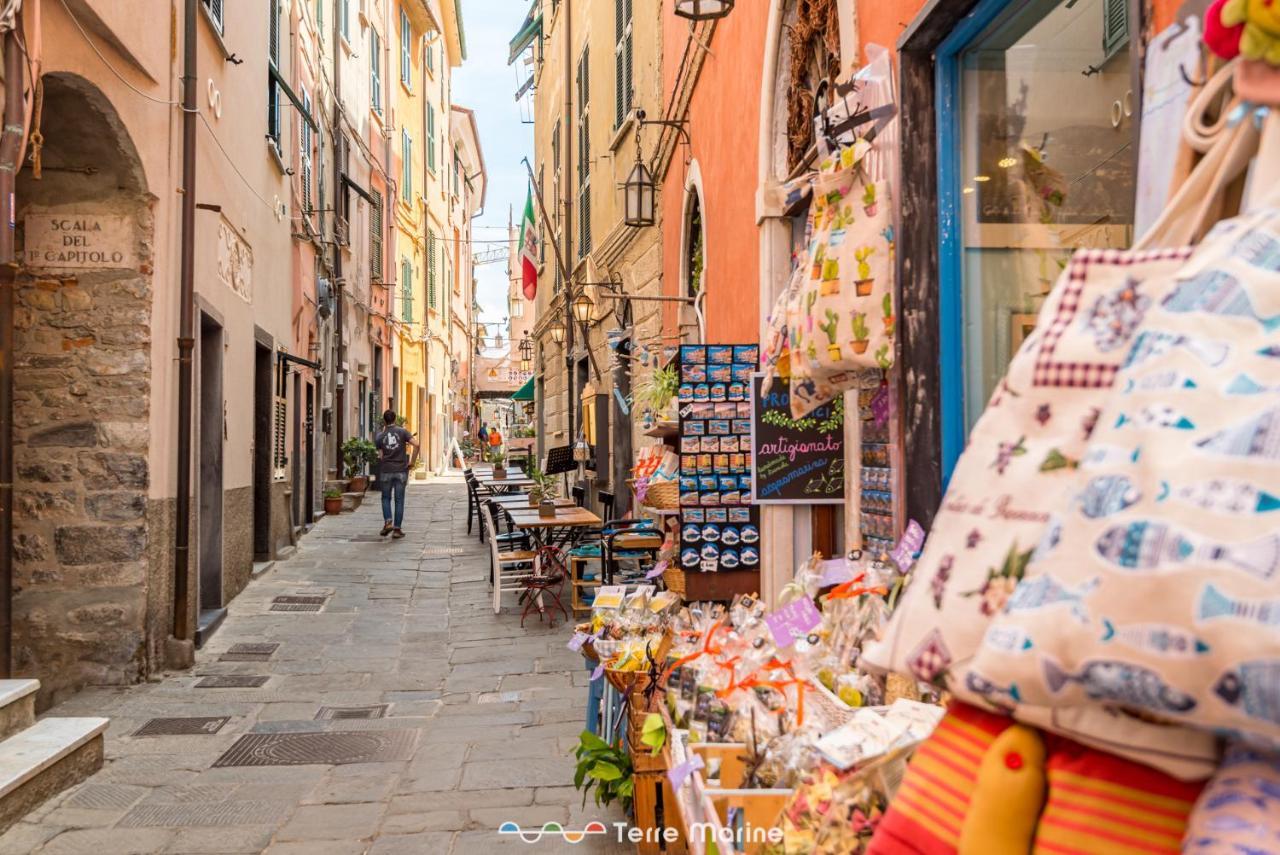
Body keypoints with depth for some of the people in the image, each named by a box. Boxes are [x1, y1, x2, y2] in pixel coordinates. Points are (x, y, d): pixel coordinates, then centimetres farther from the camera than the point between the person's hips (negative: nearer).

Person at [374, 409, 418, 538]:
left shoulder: (380, 436, 2)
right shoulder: (402, 431, -1)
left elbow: (380, 456, 0)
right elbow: (416, 444, -14)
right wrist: (412, 461, -5)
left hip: (386, 471, 1)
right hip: (401, 470, -1)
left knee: (386, 498, 16)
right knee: (399, 500, 4)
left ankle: (388, 522, -2)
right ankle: (397, 529, 4)